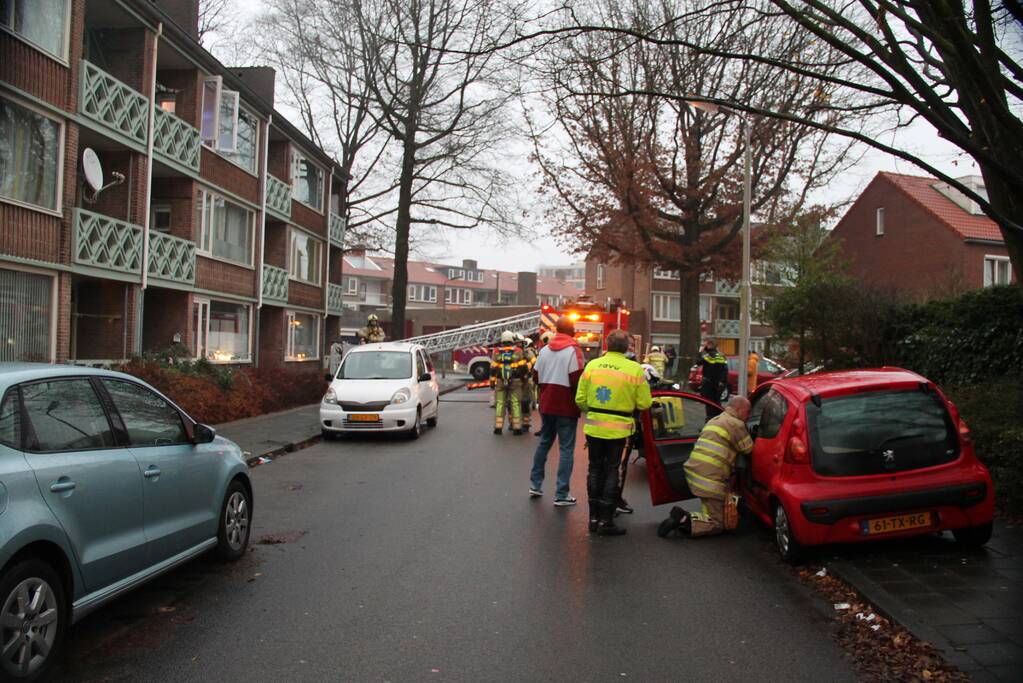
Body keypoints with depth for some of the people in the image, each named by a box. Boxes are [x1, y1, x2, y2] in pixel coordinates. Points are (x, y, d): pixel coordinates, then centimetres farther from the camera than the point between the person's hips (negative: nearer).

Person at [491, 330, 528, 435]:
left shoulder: (496, 352, 2)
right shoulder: (518, 351, -1)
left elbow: (493, 368, 1)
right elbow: (523, 367, -2)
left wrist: (492, 381, 7)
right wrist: (523, 377, 13)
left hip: (500, 382, 1)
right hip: (515, 382, -1)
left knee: (500, 403, 6)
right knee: (516, 404, 2)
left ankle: (498, 427, 4)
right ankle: (517, 427, 0)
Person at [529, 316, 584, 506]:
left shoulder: (545, 349, 7)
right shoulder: (573, 350, -12)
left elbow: (536, 376, 10)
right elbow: (577, 380, -19)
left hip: (546, 405, 6)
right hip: (567, 407, -6)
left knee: (544, 443, 20)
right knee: (566, 448, 0)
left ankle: (535, 485, 25)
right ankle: (561, 495, 1)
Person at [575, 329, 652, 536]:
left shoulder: (592, 365, -2)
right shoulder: (634, 369, -9)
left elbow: (580, 399, 0)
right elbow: (644, 404, -7)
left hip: (593, 426, 3)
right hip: (618, 429, -2)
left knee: (595, 469, 15)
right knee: (611, 471, 7)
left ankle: (594, 518, 22)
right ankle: (606, 521, 10)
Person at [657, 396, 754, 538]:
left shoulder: (714, 421, 23)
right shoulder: (735, 424, -6)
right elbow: (750, 450, -2)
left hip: (693, 473, 9)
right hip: (710, 480, -9)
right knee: (717, 524, 2)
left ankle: (680, 516, 1)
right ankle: (682, 520, -14)